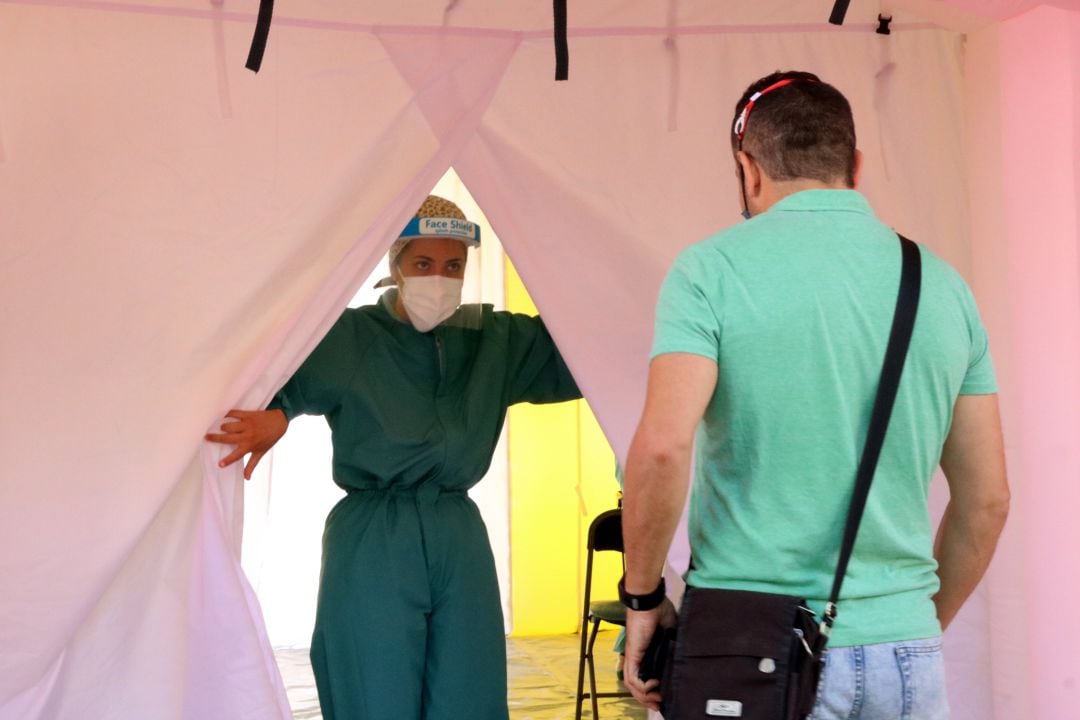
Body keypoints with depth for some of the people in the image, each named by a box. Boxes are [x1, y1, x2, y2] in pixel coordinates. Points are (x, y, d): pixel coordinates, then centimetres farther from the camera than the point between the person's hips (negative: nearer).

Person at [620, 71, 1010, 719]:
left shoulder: (714, 267, -6)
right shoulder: (944, 284, 6)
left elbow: (664, 445, -19)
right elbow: (987, 499, 9)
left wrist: (643, 594, -5)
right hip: (904, 650, 4)